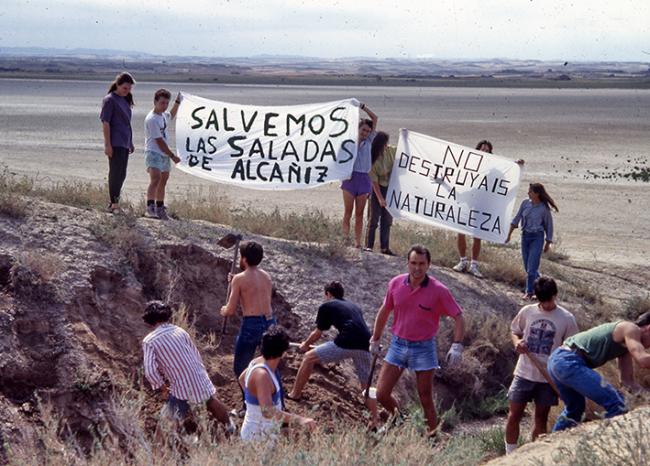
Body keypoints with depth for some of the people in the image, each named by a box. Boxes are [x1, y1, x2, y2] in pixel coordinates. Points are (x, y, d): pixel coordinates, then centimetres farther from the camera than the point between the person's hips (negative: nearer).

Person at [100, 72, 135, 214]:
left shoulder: (125, 100, 16)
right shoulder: (109, 100, -9)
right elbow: (105, 123, -13)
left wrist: (130, 143, 22)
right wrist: (107, 144, -18)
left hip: (124, 143, 8)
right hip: (115, 143, -8)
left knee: (121, 175, 12)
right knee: (115, 173, -6)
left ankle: (115, 203, 20)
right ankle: (114, 204, -3)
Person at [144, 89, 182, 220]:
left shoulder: (163, 115, 10)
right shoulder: (152, 119, -18)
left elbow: (171, 116, 38)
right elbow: (159, 142, -17)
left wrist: (177, 102, 25)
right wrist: (173, 156, -11)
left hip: (164, 154, 9)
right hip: (153, 153, -9)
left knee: (163, 181, 15)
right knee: (156, 178, -26)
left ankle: (160, 210, 26)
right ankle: (150, 208, -34)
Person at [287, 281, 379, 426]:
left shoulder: (327, 306, 17)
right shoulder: (354, 307, 32)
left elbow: (317, 334, 25)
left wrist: (305, 344, 46)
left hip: (346, 343, -5)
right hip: (365, 346, 5)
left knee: (309, 358, 11)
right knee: (366, 385, 19)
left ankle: (294, 395, 15)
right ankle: (375, 421, 14)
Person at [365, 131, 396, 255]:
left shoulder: (391, 151, -6)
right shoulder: (372, 159, -20)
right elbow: (374, 181, -17)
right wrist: (380, 198, -18)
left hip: (390, 189, 5)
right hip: (378, 189, -5)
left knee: (387, 219, 8)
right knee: (374, 218, -3)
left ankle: (384, 247, 14)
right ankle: (369, 246, 4)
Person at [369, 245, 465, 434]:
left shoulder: (438, 290, -12)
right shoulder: (396, 284, -2)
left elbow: (458, 317, -8)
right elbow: (384, 312, 12)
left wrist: (457, 346, -20)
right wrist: (375, 340, 17)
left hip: (424, 349, -3)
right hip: (398, 345, 3)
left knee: (426, 400, 2)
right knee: (382, 394, 2)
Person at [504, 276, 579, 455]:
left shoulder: (566, 319, -5)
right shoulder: (527, 311, -1)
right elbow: (515, 331, 13)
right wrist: (517, 342, -10)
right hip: (524, 373, 1)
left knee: (541, 418, 9)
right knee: (514, 415, 3)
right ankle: (510, 455, 15)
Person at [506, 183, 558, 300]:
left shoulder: (544, 208, -11)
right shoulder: (525, 203, -1)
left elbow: (549, 226, 0)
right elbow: (517, 219, 7)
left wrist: (548, 244, 4)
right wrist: (509, 234, 7)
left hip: (537, 237, -5)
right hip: (525, 236, 5)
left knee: (531, 267, -9)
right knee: (527, 265, 12)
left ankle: (529, 292, 1)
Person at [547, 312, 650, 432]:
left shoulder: (625, 341, 23)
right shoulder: (630, 328, -5)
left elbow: (627, 379, 22)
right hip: (569, 363, -11)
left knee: (574, 409, 32)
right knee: (617, 404, -14)